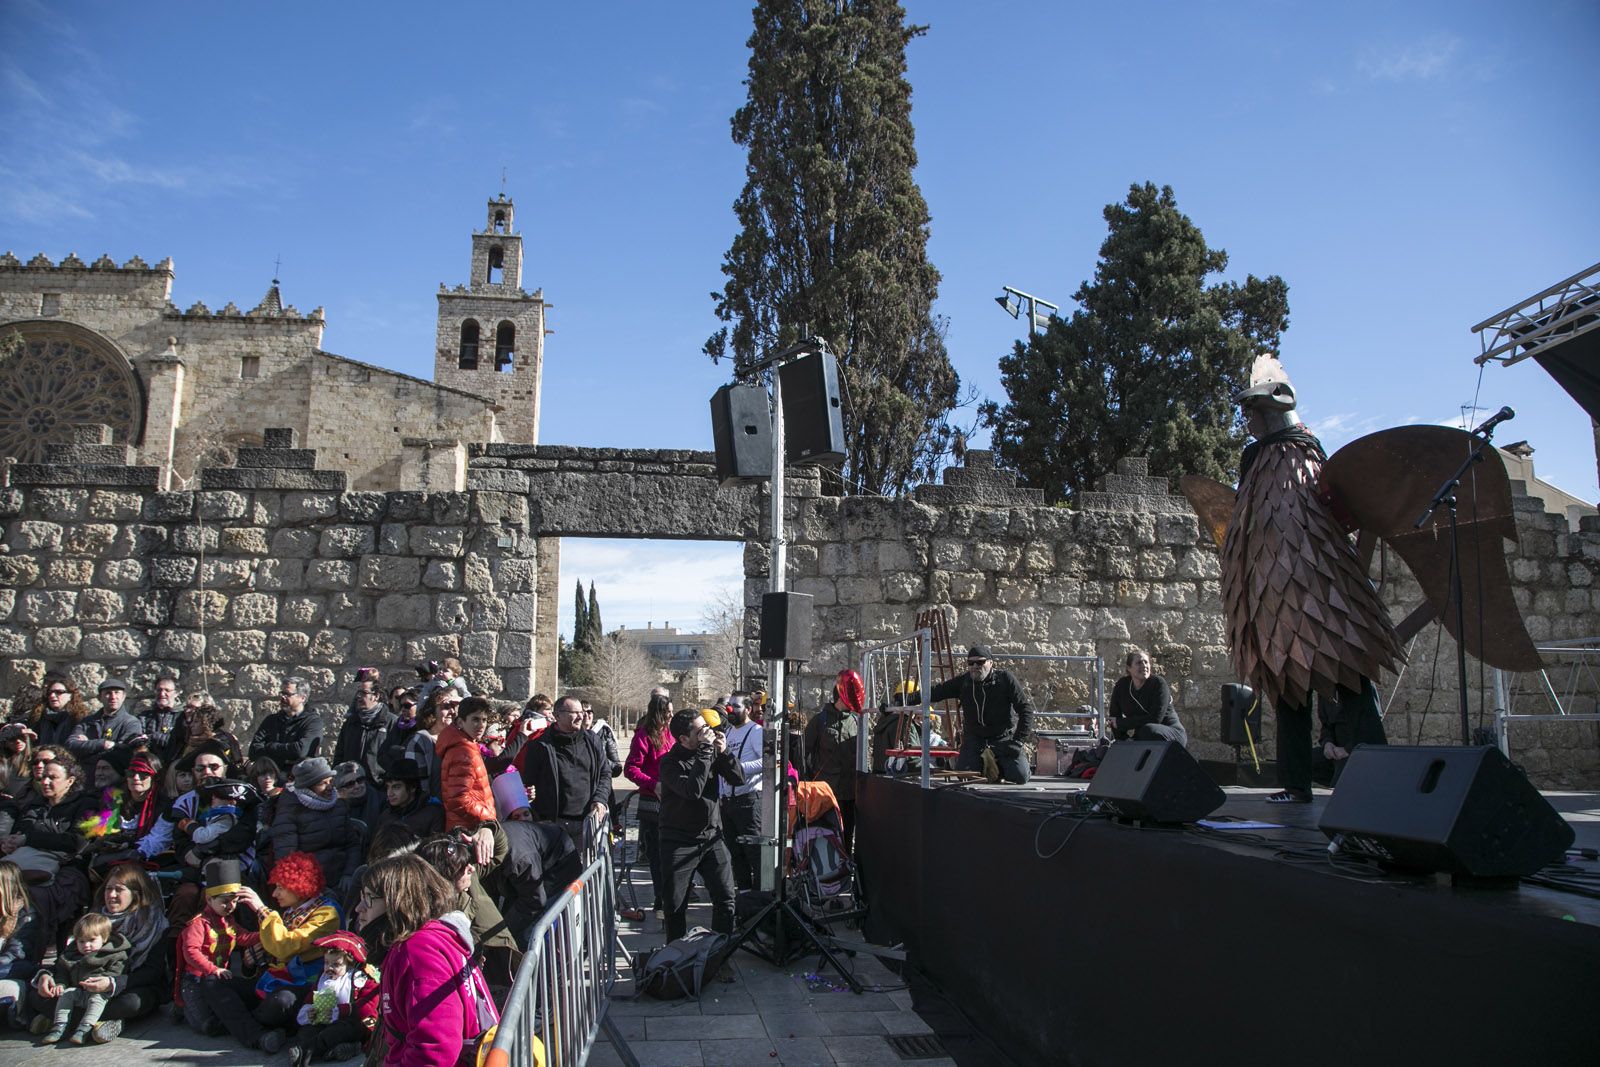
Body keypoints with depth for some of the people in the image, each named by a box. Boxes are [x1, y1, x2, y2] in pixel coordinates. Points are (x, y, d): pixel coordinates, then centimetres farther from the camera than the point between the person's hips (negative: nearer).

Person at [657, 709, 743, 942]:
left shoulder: (712, 752, 0)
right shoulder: (670, 762, -14)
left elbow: (738, 779, -2)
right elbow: (693, 790, -29)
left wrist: (724, 752, -17)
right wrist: (704, 751, -28)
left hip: (711, 837, 4)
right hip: (679, 842, -4)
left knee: (726, 897, 1)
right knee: (676, 905, 4)